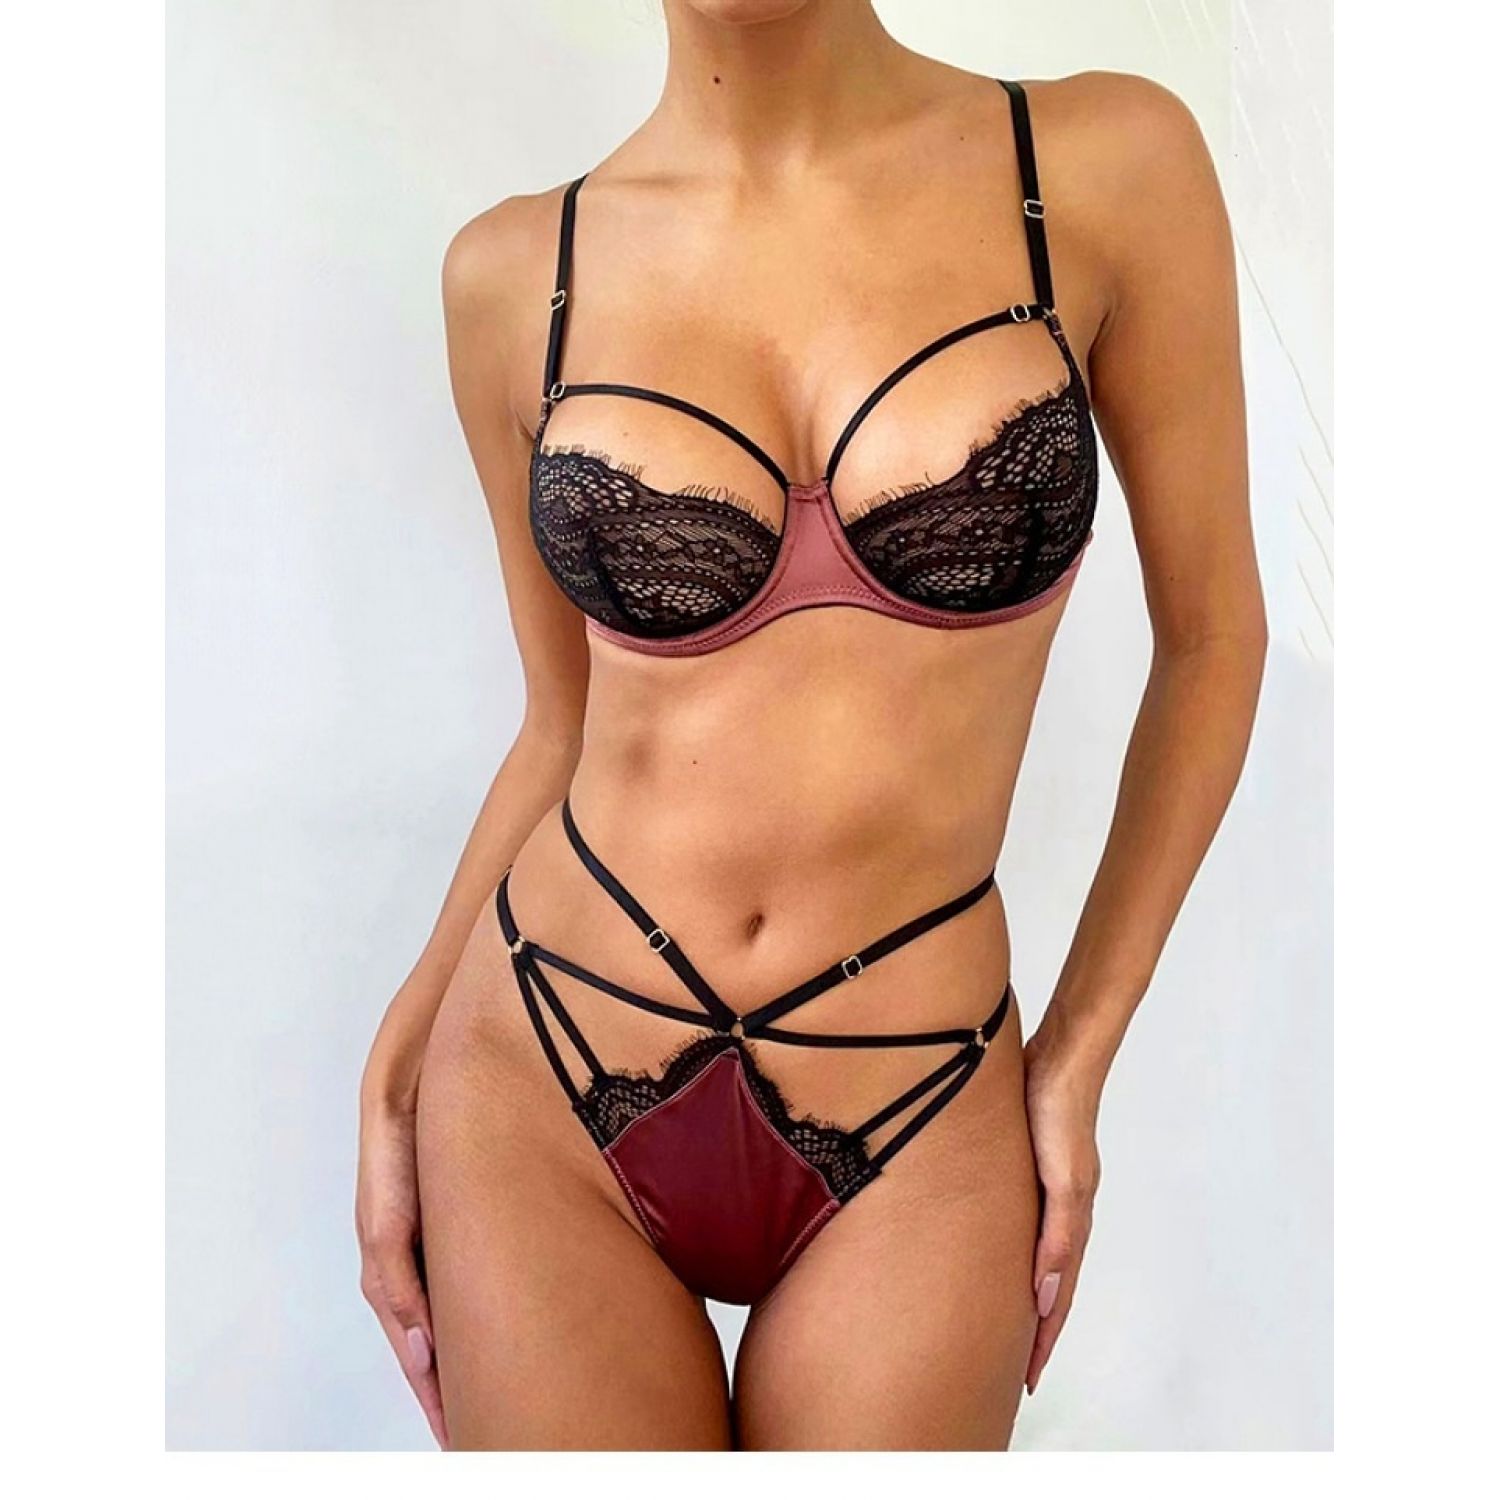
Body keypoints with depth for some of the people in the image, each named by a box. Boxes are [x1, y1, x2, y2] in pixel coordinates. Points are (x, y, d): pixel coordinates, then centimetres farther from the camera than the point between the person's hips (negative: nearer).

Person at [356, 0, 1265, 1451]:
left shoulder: (1107, 165, -5)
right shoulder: (515, 271, -1)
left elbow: (1211, 636, 3)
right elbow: (566, 721, 7)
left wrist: (1080, 1052, 1)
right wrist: (395, 1071, 2)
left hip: (914, 1141, 0)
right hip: (541, 1092, 1)